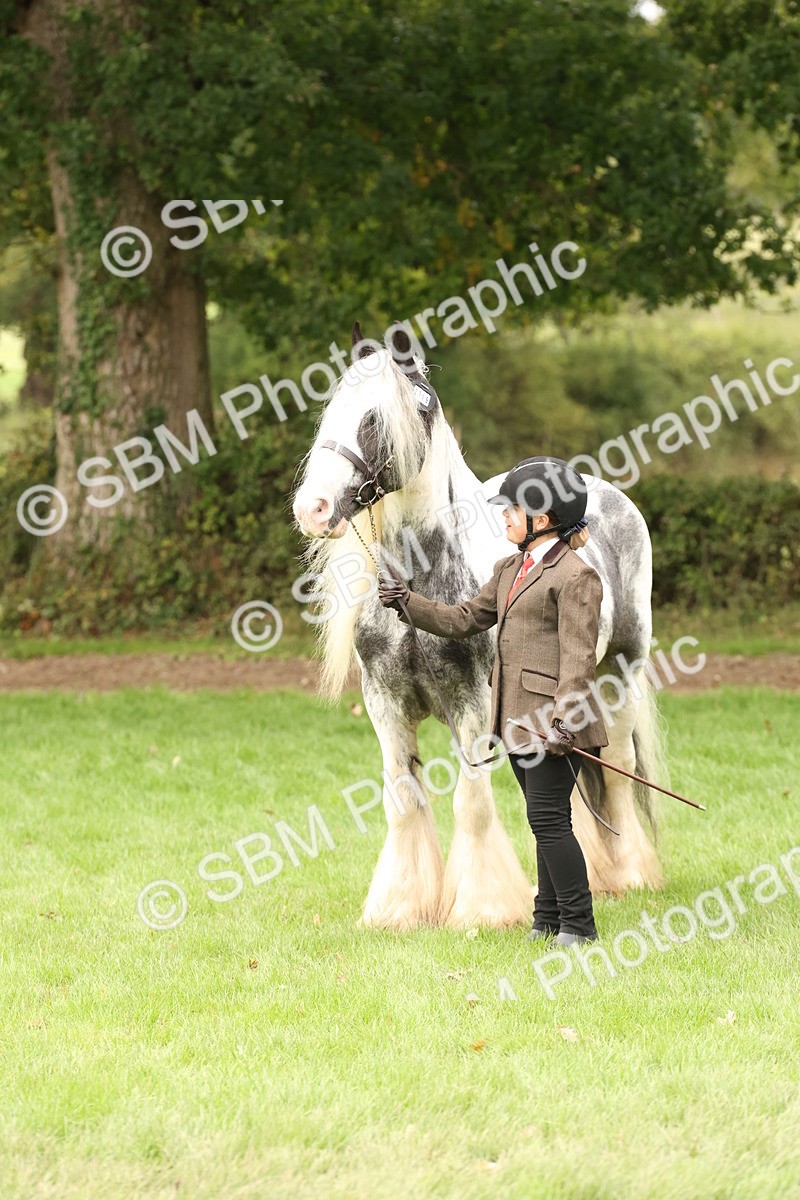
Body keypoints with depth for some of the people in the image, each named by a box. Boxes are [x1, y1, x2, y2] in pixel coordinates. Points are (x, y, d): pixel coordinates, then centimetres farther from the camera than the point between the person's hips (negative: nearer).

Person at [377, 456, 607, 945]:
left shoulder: (575, 575, -11)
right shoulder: (510, 570, 18)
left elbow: (578, 656, -16)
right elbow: (464, 619, 23)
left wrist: (562, 720, -24)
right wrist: (408, 602, 13)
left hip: (552, 719, -9)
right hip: (522, 720, 9)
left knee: (549, 818, -9)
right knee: (546, 820, 13)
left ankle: (578, 924, -3)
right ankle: (550, 921, 18)